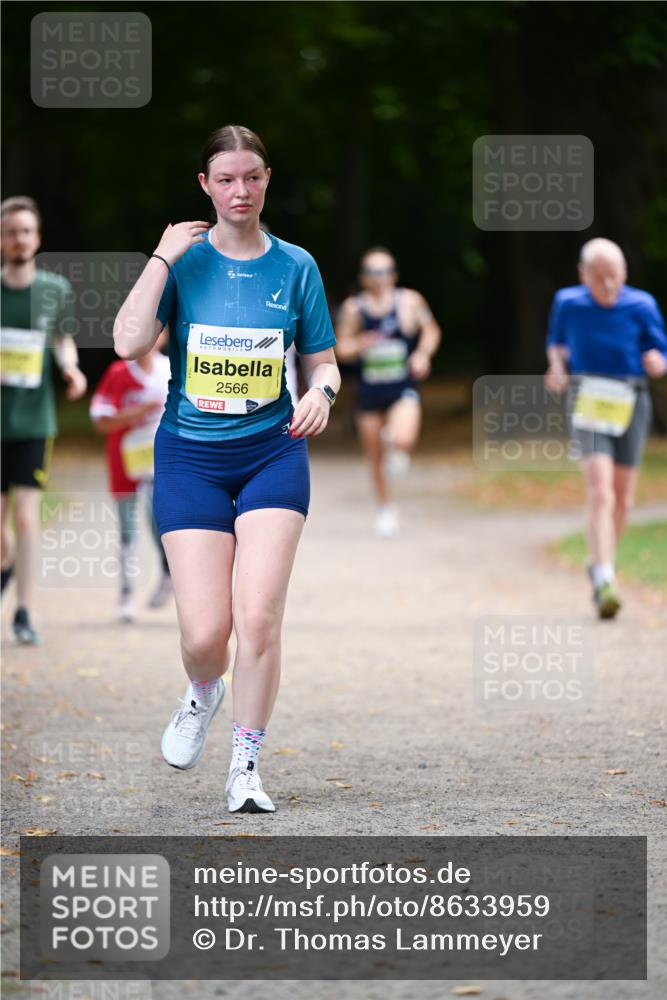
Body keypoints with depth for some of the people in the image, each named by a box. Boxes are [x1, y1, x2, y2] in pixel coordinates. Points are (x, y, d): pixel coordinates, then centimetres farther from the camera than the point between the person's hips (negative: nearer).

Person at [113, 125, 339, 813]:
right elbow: (129, 343, -15)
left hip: (273, 453, 1)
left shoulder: (295, 265, 4)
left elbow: (322, 361, 12)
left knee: (259, 616, -13)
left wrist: (321, 392, -10)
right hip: (190, 456, -1)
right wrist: (163, 258, -15)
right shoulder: (183, 258, -1)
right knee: (204, 634, -7)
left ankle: (245, 769, 2)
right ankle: (203, 697, 31)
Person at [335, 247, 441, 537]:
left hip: (403, 388, -2)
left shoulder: (409, 301, -5)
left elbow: (431, 330, 11)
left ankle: (395, 442, 10)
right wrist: (358, 345, -19)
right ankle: (385, 507, 33)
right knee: (375, 457, 10)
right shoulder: (353, 308, -3)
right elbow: (341, 347, 3)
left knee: (403, 441, -28)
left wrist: (424, 353, -7)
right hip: (369, 391, 2)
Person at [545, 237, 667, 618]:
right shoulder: (568, 303, -1)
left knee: (623, 496, 10)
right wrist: (557, 367, -4)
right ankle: (604, 580, -26)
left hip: (631, 403, 2)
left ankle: (602, 566, 34)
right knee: (600, 488, -18)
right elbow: (557, 343, 17)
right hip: (588, 402, -2)